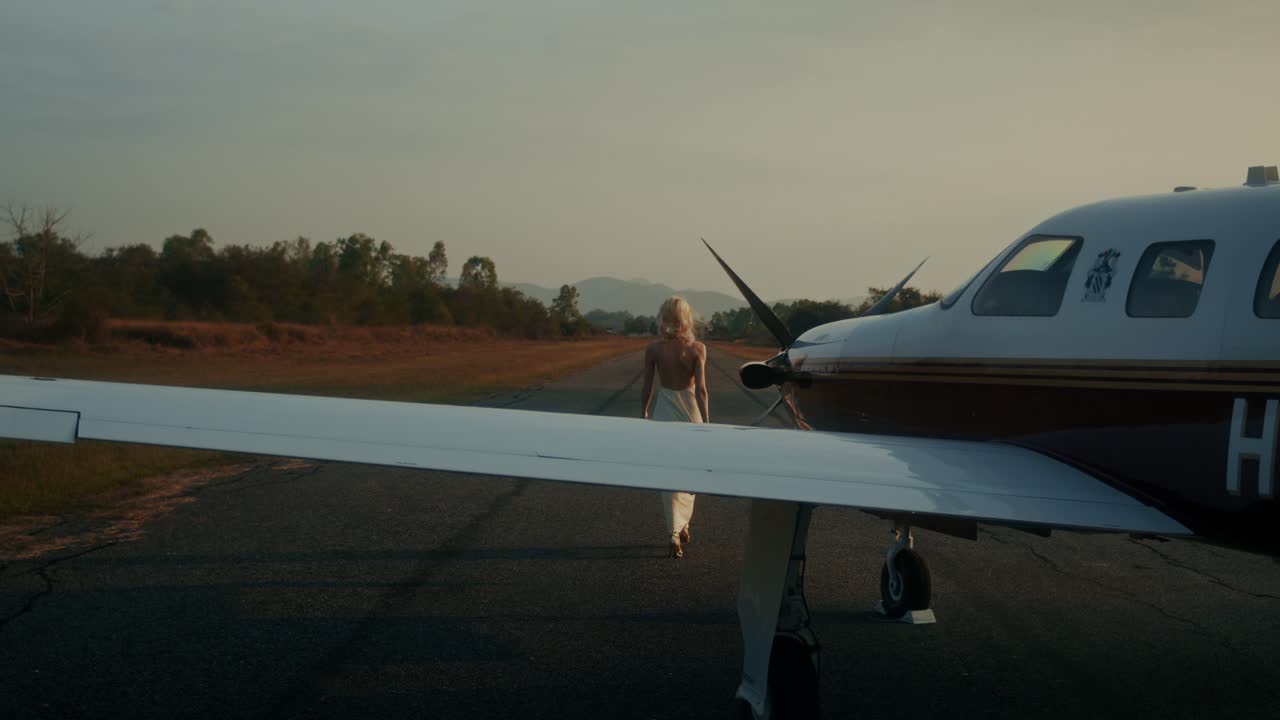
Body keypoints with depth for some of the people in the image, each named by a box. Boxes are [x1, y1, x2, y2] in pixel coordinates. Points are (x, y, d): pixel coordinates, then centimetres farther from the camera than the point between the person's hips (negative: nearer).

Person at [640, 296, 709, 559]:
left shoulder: (653, 349, -6)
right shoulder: (697, 348, -8)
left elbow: (647, 388, 0)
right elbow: (701, 389, -11)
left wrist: (644, 413, 15)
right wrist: (706, 423, -8)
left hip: (665, 411, 0)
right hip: (690, 409, 0)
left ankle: (674, 534, -7)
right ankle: (683, 525, 31)